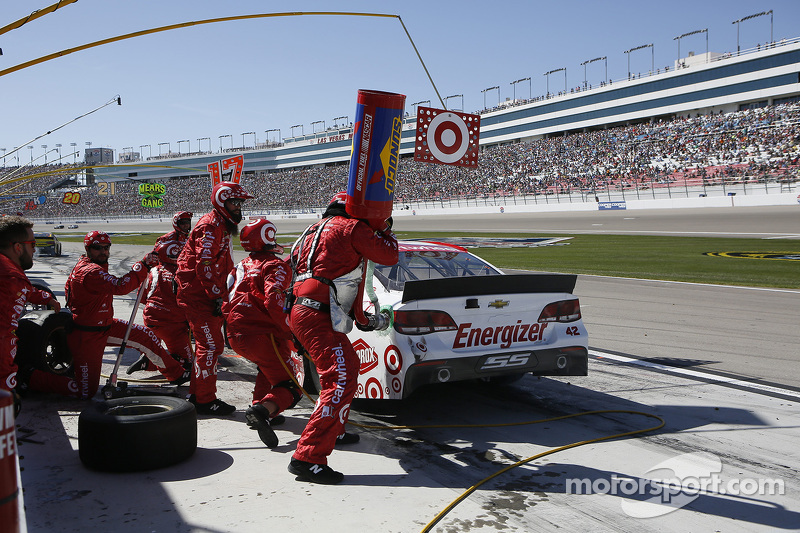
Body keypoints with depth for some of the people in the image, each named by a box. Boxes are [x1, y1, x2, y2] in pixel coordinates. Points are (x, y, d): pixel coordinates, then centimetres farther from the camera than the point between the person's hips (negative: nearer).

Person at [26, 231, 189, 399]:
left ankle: (176, 374, 16)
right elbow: (120, 286, -38)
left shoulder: (82, 265, 6)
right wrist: (144, 265, -36)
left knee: (146, 337, 3)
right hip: (85, 336, -10)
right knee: (86, 392, -4)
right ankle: (32, 377, 11)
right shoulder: (90, 272, -26)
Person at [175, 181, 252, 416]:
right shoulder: (210, 226, -15)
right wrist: (218, 297, -21)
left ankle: (196, 394, 25)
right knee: (211, 344, -10)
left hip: (206, 292, 11)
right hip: (195, 293, -10)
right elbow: (204, 265, -22)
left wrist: (222, 294, 19)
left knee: (208, 343, 14)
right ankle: (205, 400, -4)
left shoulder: (223, 226, 18)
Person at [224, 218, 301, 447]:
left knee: (268, 364, 36)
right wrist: (292, 334, -11)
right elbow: (273, 303, -20)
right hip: (259, 334, -8)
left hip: (235, 335, 8)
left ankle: (258, 406, 24)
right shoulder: (275, 266, -5)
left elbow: (229, 300, 22)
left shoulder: (242, 266, 20)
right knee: (290, 389, -7)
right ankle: (262, 411, -34)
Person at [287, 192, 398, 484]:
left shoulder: (316, 230, 24)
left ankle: (333, 430, 37)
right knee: (341, 381, -17)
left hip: (302, 312, 10)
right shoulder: (352, 227, -3)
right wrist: (385, 229, 18)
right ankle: (307, 457, -23)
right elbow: (389, 255, 1)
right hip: (317, 317, -10)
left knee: (349, 365, 27)